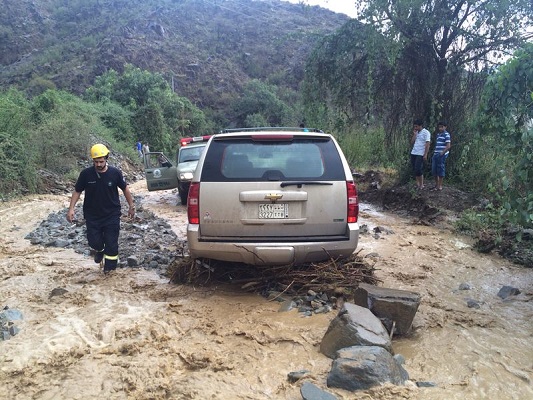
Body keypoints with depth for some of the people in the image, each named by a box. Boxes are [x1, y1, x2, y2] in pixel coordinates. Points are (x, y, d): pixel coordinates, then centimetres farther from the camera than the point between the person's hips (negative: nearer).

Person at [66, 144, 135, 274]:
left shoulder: (115, 173, -11)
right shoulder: (86, 174, -10)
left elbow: (125, 189, 3)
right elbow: (77, 191, 1)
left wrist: (131, 206, 8)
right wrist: (71, 208, -7)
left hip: (112, 215, -1)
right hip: (92, 215, 1)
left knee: (111, 242, 3)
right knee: (94, 241, 0)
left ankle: (109, 267, 22)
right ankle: (99, 250, 36)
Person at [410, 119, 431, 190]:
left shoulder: (426, 132, -5)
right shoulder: (416, 133, 16)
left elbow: (427, 144, -11)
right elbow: (412, 142, 10)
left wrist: (425, 154, -17)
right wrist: (414, 134, 0)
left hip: (421, 154, -7)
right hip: (413, 153, 7)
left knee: (418, 169, -12)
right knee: (415, 170, 6)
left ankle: (421, 185, -2)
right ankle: (417, 183, 13)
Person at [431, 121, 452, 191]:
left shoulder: (446, 135, -7)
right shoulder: (438, 134, 17)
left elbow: (448, 146, -12)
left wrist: (442, 153, -17)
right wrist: (435, 152, 13)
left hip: (442, 155, -8)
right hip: (436, 154, 8)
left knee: (440, 169, -2)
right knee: (434, 170, 9)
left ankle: (440, 186, 6)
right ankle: (436, 184, 22)